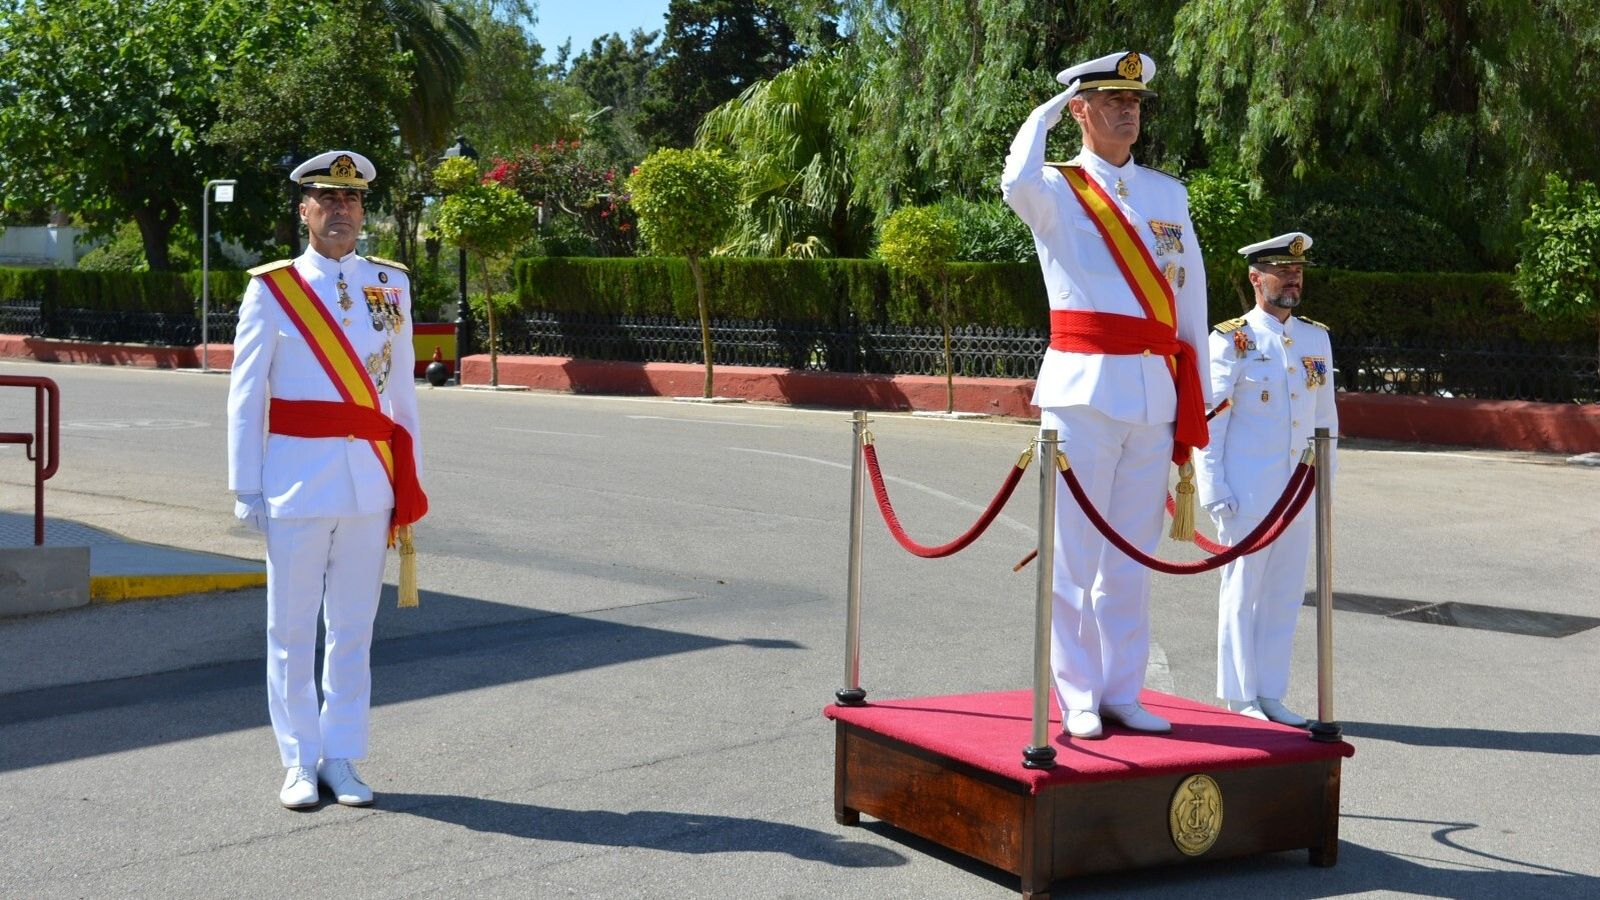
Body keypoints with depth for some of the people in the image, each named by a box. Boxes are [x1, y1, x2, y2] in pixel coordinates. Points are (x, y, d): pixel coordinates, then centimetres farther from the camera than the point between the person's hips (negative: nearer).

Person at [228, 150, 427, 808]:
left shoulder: (391, 286, 9)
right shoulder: (271, 289, 0)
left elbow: (401, 390, 11)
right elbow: (245, 397, 0)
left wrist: (408, 483, 9)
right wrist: (246, 489, -4)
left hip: (369, 484, 2)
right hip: (296, 480, -2)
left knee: (353, 629, 8)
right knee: (292, 630, 4)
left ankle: (341, 759, 17)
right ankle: (299, 761, 15)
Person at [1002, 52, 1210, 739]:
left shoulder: (1168, 193, 14)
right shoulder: (1057, 190, 0)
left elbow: (1192, 296, 17)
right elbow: (1016, 185, -26)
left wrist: (1195, 394, 13)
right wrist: (1046, 113, -9)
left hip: (1156, 392, 5)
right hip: (1083, 390, -5)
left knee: (1133, 554, 10)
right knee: (1075, 551, -1)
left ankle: (1122, 692, 18)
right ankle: (1077, 698, 7)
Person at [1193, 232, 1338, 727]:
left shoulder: (1317, 338, 10)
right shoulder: (1232, 339, -6)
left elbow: (1326, 416, 16)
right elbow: (1209, 419, -6)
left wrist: (1327, 478, 12)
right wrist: (1214, 490, -10)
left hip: (1300, 494, 5)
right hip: (1249, 494, -5)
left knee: (1285, 596, 9)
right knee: (1242, 594, 3)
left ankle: (1270, 695, 19)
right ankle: (1241, 700, 12)